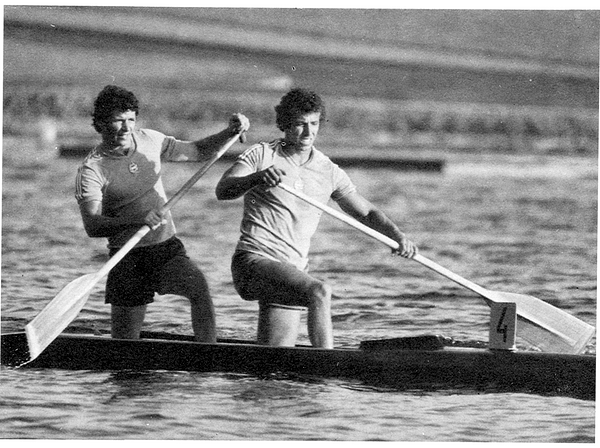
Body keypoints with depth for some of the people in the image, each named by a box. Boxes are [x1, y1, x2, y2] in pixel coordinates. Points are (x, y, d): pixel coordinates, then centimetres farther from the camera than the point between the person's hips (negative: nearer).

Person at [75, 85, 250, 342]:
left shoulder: (149, 141, 4)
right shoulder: (91, 170, -12)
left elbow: (197, 152, 15)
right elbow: (92, 226, -23)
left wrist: (230, 133, -2)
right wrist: (137, 219, -38)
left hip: (168, 247, 3)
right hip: (127, 257, -3)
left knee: (199, 288, -26)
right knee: (124, 341, -3)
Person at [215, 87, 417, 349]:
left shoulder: (329, 172, 12)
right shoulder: (261, 155, 0)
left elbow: (366, 212, 16)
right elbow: (222, 191, -13)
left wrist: (398, 236, -3)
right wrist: (257, 178, -33)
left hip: (293, 269, 6)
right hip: (253, 260, -6)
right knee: (320, 292, -32)